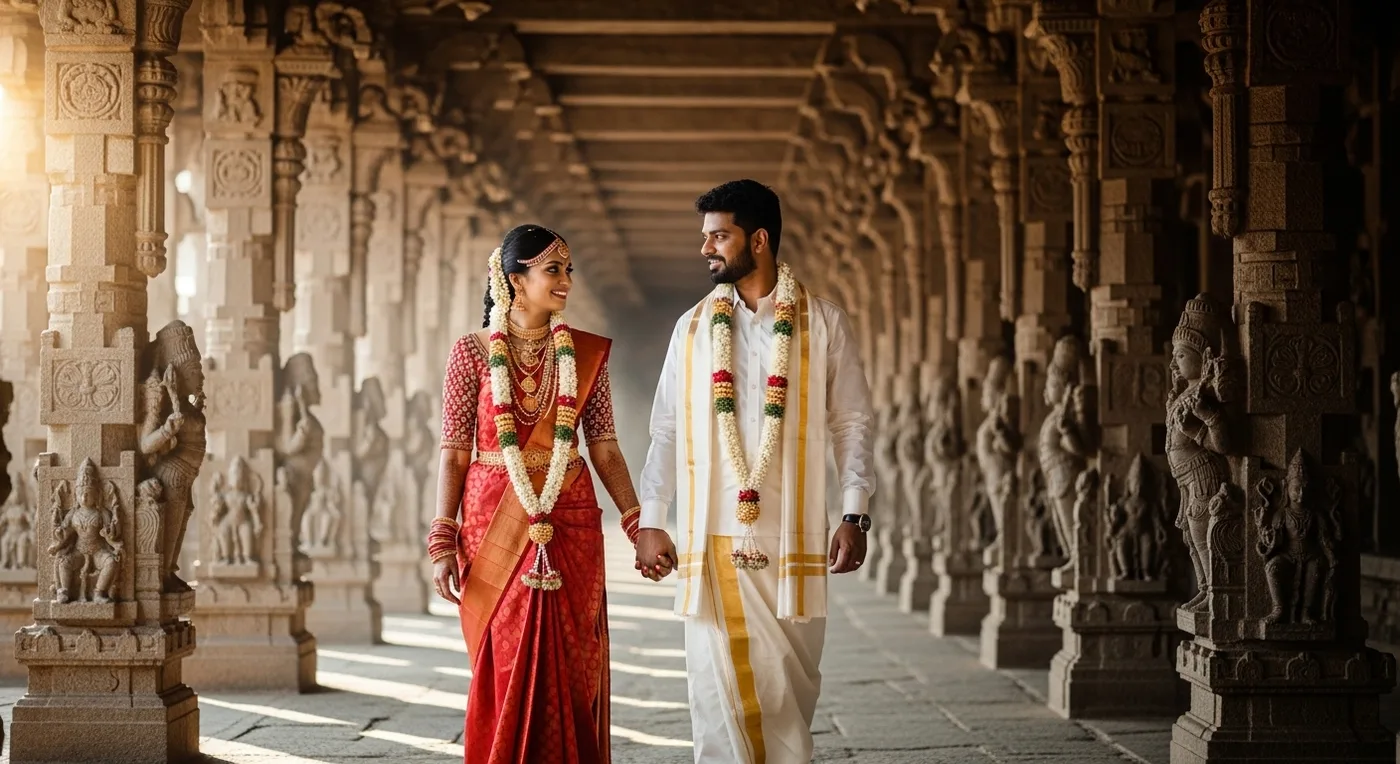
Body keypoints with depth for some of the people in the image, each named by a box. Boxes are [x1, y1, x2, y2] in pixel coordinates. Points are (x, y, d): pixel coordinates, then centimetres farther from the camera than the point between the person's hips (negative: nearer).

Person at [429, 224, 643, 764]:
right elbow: (454, 453, -1)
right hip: (494, 524, -1)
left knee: (570, 667, 0)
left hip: (571, 521, 1)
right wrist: (443, 543, -7)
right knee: (503, 668, 1)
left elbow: (605, 448, 6)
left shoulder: (586, 354, 5)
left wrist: (637, 524, -2)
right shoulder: (473, 352, 0)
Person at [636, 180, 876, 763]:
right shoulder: (693, 328, 11)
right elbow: (666, 431, 11)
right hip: (711, 537, 1)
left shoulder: (822, 324, 4)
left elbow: (851, 424, 4)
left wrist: (855, 516, -5)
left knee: (789, 685, 1)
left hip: (791, 538, -1)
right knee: (718, 685, -3)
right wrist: (650, 522, 4)